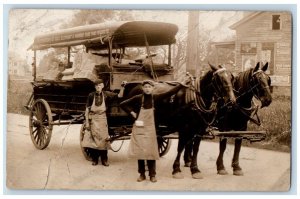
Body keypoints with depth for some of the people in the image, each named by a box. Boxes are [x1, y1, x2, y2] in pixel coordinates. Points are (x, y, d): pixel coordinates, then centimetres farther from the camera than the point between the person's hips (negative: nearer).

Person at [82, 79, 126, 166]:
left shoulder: (106, 94, -3)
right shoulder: (91, 95, -6)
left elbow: (119, 96, -5)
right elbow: (87, 109, -3)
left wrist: (122, 87, -21)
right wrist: (87, 122, -6)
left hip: (102, 119, 1)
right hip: (93, 119, -1)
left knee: (103, 139, 3)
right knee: (93, 139, 2)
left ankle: (104, 160, 13)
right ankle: (94, 159, 15)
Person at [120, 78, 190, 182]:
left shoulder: (155, 98, -2)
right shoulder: (138, 98, -6)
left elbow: (169, 93, -7)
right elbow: (122, 104, -1)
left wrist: (182, 84, -13)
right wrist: (132, 113, -7)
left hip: (150, 128, 1)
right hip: (139, 128, -1)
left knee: (151, 151, 2)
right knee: (139, 150, 5)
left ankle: (152, 175, 12)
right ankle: (142, 174, 16)